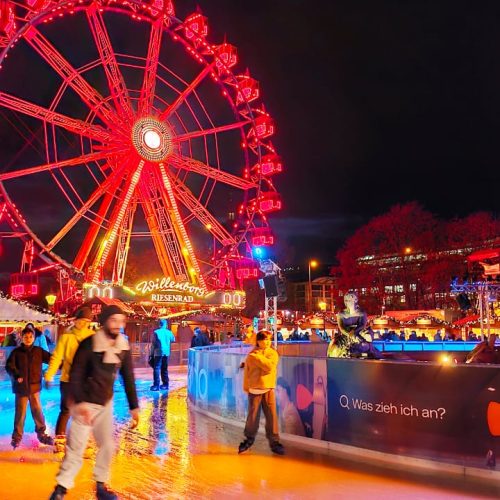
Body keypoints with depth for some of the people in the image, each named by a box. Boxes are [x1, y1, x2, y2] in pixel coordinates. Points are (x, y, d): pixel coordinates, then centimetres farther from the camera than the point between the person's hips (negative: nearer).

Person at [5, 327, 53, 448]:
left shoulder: (39, 351, 3)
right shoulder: (16, 352, -1)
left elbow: (51, 359, 2)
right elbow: (9, 366, -7)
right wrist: (16, 375, -24)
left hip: (34, 386, 1)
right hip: (21, 386, -1)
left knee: (37, 410, 6)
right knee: (20, 412, 5)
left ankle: (42, 433, 18)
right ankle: (17, 436, 18)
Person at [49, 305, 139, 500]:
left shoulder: (124, 347, -4)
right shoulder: (88, 344, -19)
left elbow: (128, 378, 1)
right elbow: (75, 375, -18)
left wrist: (134, 407, 0)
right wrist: (80, 403, -28)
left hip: (106, 403, 5)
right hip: (85, 403, -5)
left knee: (107, 446, 8)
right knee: (76, 448, -5)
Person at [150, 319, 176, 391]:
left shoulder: (156, 332, -8)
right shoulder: (169, 332, 2)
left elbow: (153, 344, -6)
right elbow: (173, 340, 19)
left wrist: (152, 352, 2)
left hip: (158, 352, -4)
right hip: (166, 352, 4)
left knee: (156, 368, -2)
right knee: (165, 369, 14)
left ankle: (156, 385, -8)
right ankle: (165, 385, 16)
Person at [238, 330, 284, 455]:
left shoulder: (273, 353, 2)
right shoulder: (251, 355, 2)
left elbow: (269, 366, -17)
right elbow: (247, 372, 6)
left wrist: (257, 357, -15)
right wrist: (246, 387, 3)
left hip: (269, 389, 0)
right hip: (254, 389, 0)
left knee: (271, 416, -1)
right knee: (252, 416, 5)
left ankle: (274, 442, 9)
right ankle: (249, 439, 24)